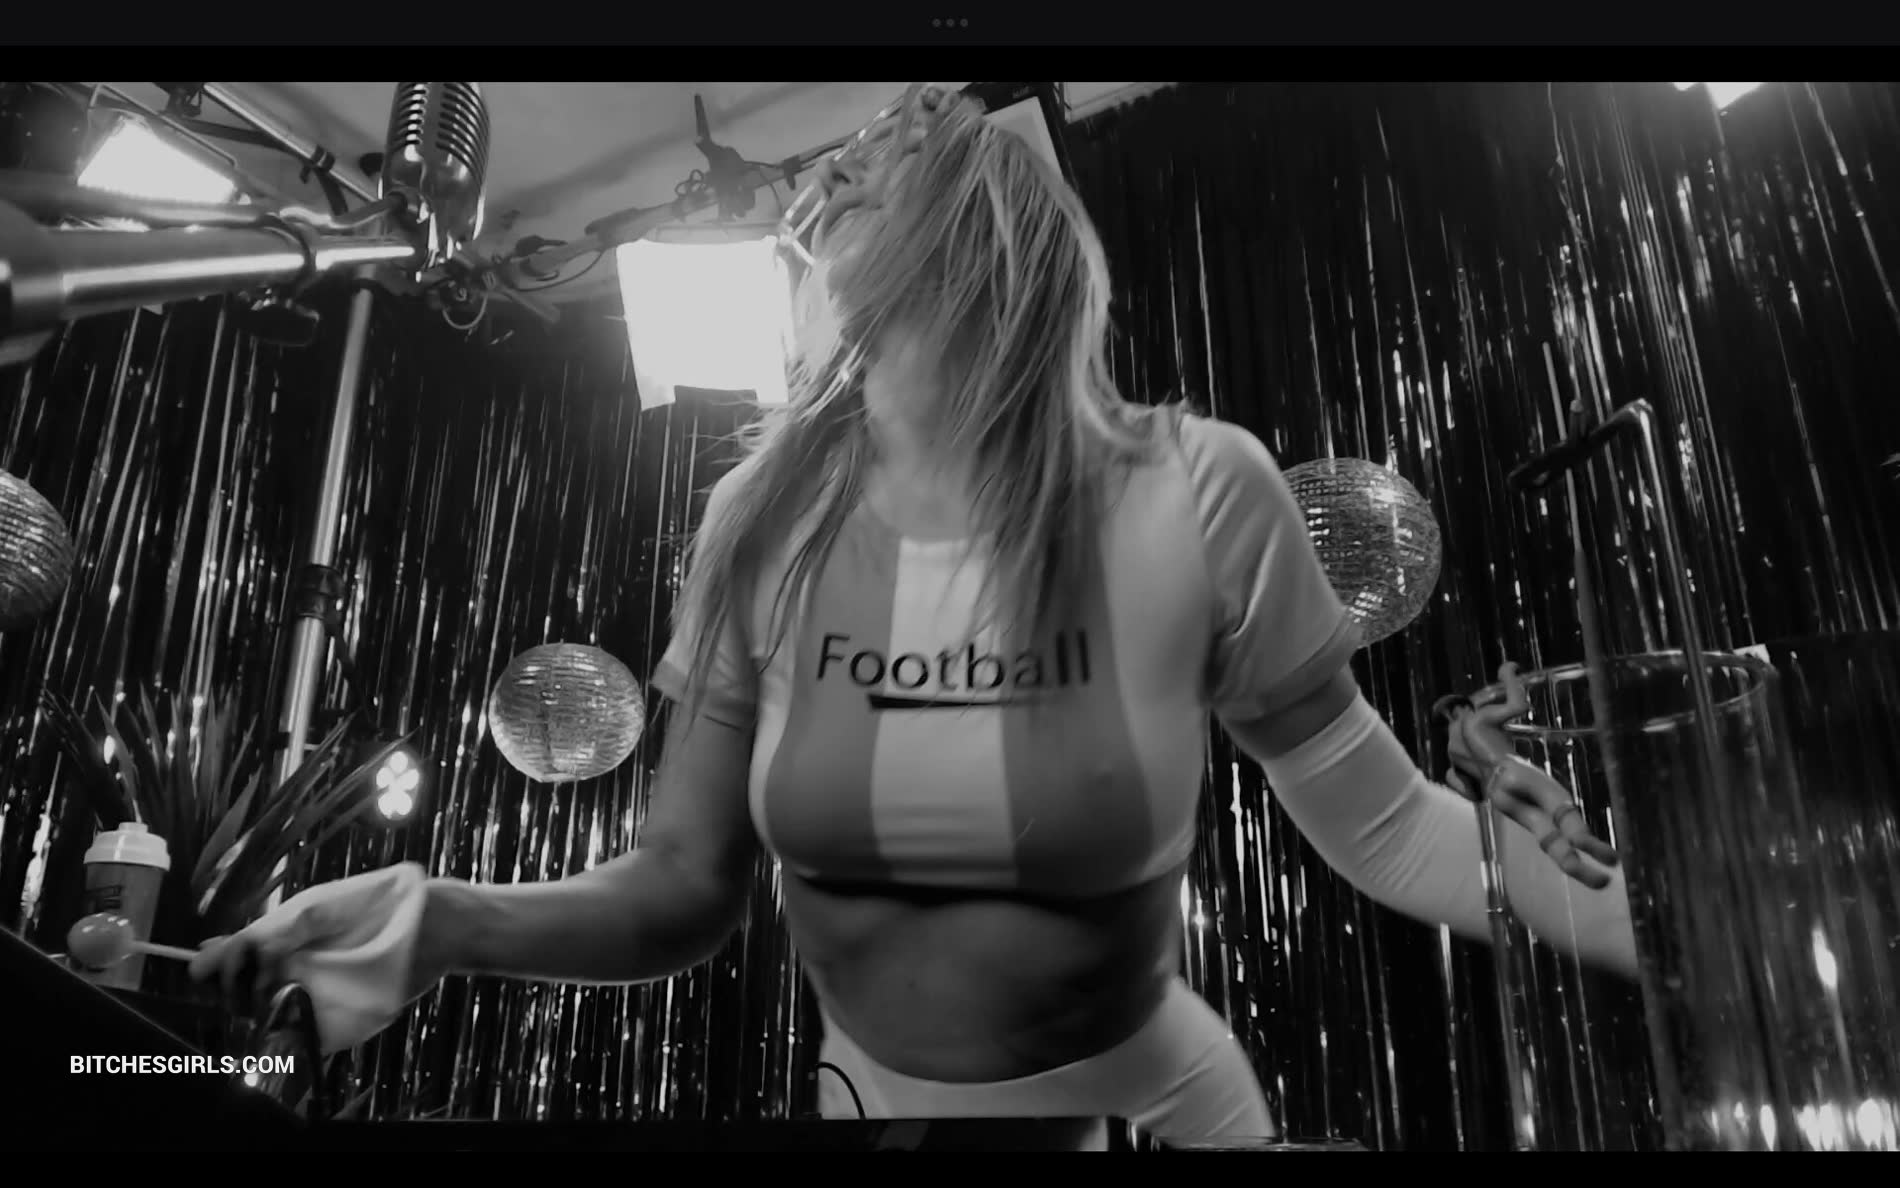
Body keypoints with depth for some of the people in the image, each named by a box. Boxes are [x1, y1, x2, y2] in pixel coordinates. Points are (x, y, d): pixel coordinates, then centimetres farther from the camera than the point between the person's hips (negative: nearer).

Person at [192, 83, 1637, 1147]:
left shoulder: (1190, 497, -20)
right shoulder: (764, 521, -11)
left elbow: (1384, 826, -11)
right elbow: (683, 887, -6)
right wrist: (445, 919, -22)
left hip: (1148, 1103, -2)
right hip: (867, 1093, 3)